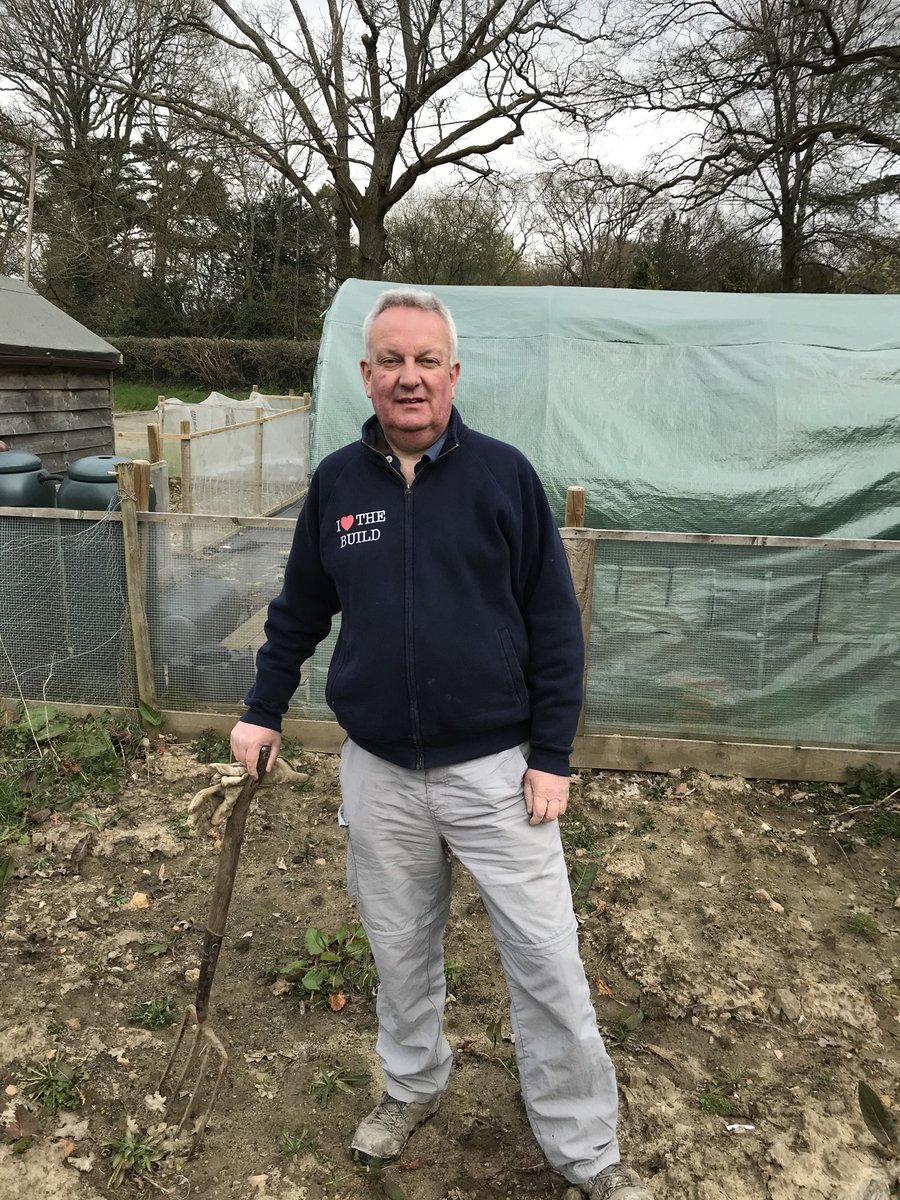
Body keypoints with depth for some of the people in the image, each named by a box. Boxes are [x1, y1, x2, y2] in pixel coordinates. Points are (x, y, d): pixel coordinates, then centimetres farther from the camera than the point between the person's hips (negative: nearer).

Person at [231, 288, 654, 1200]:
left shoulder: (504, 475, -7)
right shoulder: (335, 481, 1)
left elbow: (555, 625, -5)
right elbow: (299, 610, 13)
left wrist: (551, 755, -7)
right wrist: (263, 710, 13)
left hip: (496, 767, -2)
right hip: (377, 772, 3)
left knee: (547, 963, 6)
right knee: (400, 948, 20)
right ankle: (413, 1086, 46)